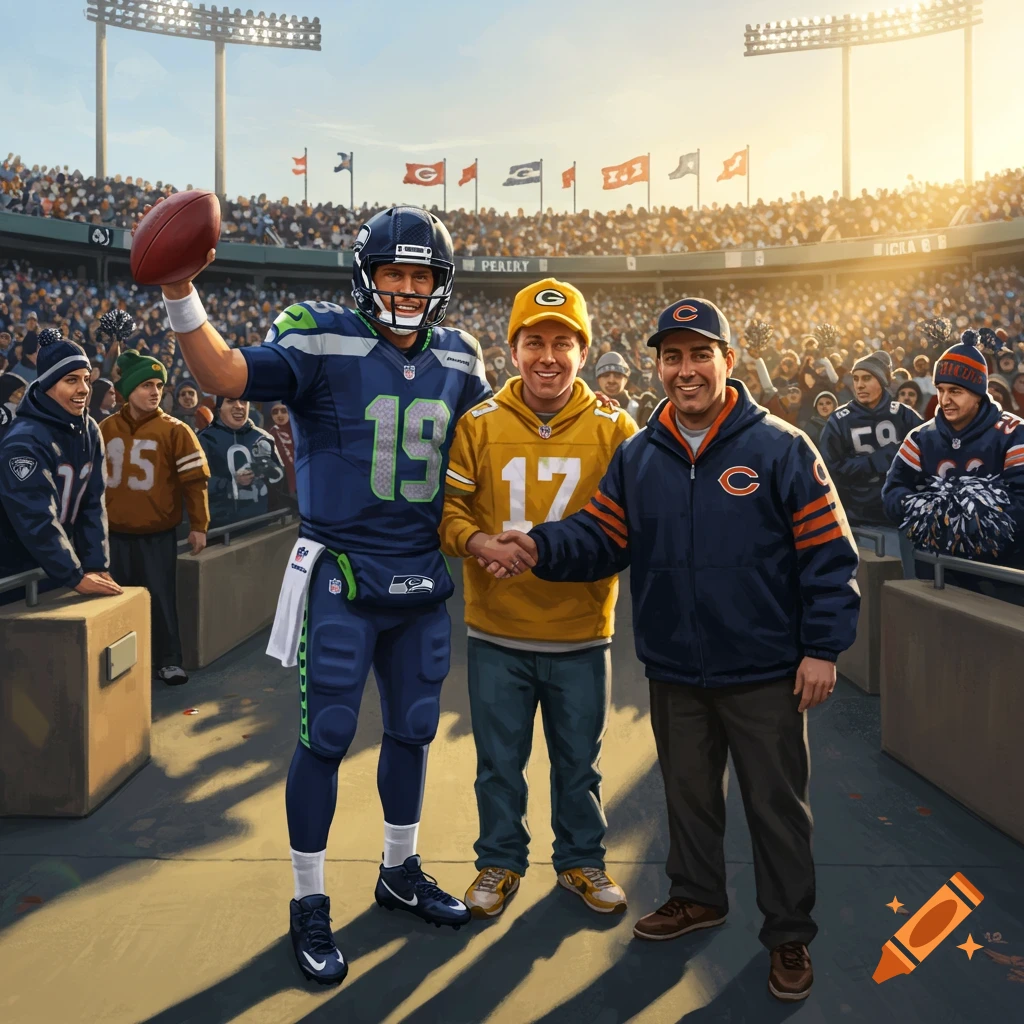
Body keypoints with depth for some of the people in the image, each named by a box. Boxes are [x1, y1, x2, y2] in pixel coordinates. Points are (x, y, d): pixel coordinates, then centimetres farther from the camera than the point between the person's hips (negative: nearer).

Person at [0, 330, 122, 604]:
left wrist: (97, 565, -9)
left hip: (61, 568, 7)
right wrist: (76, 577, -24)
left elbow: (93, 504, -1)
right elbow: (37, 520, -26)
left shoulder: (90, 431, 0)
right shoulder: (24, 441, -23)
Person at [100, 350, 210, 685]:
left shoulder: (174, 430, -4)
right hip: (115, 532, 3)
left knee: (161, 598, 1)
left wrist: (198, 526, -8)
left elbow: (194, 479, -6)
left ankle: (169, 661, 13)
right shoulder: (106, 429, 6)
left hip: (158, 533, -3)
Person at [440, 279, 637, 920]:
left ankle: (582, 860, 39)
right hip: (497, 633, 0)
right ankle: (501, 861, 36)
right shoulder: (478, 425, -2)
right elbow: (446, 504, -1)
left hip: (582, 633, 0)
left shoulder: (615, 429, -3)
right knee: (500, 761, 15)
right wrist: (475, 540, -21)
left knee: (579, 761, 17)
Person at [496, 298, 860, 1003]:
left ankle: (790, 933, 31)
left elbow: (828, 554, -9)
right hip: (675, 674, 4)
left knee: (777, 805, 10)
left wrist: (823, 647, -11)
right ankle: (698, 896, 45)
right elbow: (601, 537, 1)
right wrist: (544, 547, -18)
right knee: (689, 792, 21)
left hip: (765, 675, -4)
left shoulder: (781, 448, -10)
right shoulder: (636, 457, 3)